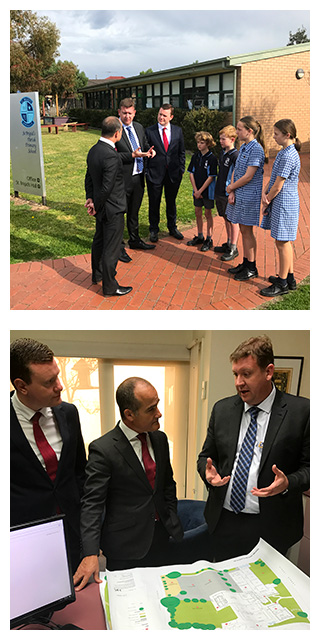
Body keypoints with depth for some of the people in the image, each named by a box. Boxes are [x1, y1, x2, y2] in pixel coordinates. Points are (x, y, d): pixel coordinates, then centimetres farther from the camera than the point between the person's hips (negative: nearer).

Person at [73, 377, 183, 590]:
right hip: (125, 548, -5)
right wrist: (91, 554, -25)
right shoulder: (103, 449, -18)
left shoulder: (160, 439, 2)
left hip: (160, 539, 5)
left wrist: (172, 523, 8)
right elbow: (92, 503, -18)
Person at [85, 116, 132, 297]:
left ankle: (97, 275, 41)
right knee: (111, 248, 2)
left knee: (99, 241, 23)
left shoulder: (94, 150, 4)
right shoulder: (111, 156, -26)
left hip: (102, 207, 10)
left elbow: (89, 177, 10)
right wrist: (96, 206, -12)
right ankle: (110, 286, 13)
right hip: (113, 208, -10)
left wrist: (90, 198, 6)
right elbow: (107, 187, -25)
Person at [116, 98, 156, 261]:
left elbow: (145, 144, 21)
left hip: (138, 176, 7)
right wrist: (132, 155, -28)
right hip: (123, 178, -7)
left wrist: (150, 150, -2)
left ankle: (134, 240, 38)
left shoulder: (138, 127, 9)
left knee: (134, 211, 21)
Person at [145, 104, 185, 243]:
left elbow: (181, 152, 10)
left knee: (171, 202, 15)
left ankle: (172, 227, 32)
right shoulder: (149, 131, -4)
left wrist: (181, 169, 4)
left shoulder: (178, 131, 4)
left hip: (173, 174, 2)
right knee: (154, 203, 7)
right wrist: (146, 171, -6)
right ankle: (153, 230, 23)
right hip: (155, 174, -2)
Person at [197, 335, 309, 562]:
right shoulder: (222, 409, 3)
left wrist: (288, 483, -22)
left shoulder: (301, 411, -10)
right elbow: (206, 456, 10)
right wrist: (209, 472, -10)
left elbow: (309, 466, -5)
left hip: (269, 527, -3)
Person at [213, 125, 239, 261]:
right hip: (220, 192, 8)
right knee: (226, 219, 16)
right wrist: (217, 190, 17)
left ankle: (233, 249, 7)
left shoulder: (235, 155, -15)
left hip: (230, 194, -8)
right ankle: (228, 244, 29)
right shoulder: (222, 153, 10)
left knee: (233, 221, 0)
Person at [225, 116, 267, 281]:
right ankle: (245, 263, 26)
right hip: (239, 195, 8)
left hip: (249, 196, -8)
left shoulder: (256, 149, -17)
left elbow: (248, 176, -20)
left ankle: (252, 268, 9)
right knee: (243, 230, 15)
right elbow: (236, 171, 10)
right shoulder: (243, 147, 11)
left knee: (247, 231, -1)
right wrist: (232, 193, -2)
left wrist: (230, 187, -8)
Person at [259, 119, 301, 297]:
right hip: (280, 203, 10)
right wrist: (265, 193, -4)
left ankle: (282, 284, 7)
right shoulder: (285, 152, 12)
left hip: (284, 203, -10)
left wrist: (267, 200, -5)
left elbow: (278, 186, -19)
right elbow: (273, 178, 12)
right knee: (284, 242, 16)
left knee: (283, 243, -2)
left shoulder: (288, 156, -21)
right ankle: (289, 278, 28)